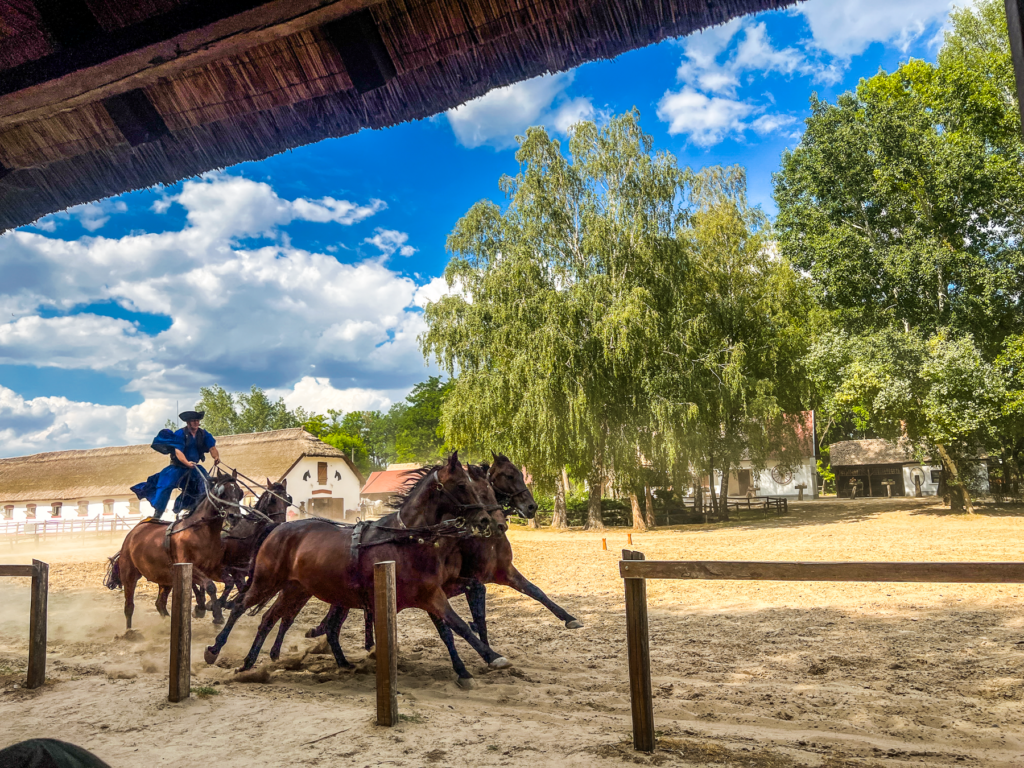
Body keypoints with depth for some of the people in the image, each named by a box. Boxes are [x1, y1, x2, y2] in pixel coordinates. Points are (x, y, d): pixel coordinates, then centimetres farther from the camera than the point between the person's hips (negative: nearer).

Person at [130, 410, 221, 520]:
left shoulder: (203, 434, -3)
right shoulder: (180, 434, -16)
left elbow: (212, 447, -10)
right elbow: (178, 452, -27)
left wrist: (216, 457, -32)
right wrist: (187, 462, -45)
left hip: (193, 467, 4)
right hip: (177, 467, -4)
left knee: (206, 484, -8)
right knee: (165, 487, -16)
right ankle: (156, 515, -7)